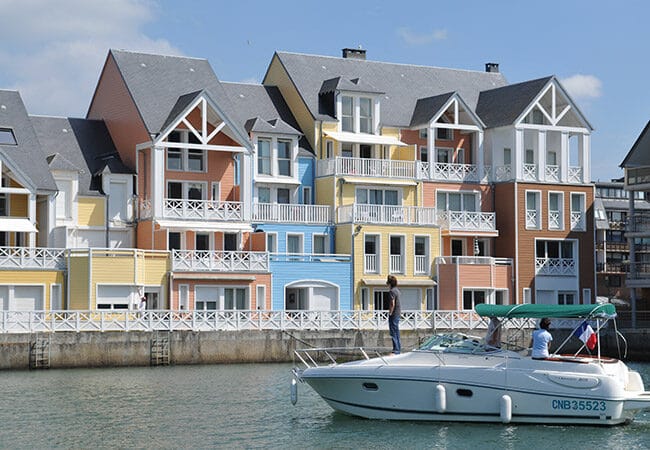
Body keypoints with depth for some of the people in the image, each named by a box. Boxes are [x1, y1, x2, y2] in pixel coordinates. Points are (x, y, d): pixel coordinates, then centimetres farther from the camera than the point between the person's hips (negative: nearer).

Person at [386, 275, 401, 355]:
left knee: (393, 333, -8)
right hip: (397, 313, 10)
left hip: (393, 315, -10)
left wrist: (390, 313, -16)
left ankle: (396, 351, -9)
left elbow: (392, 304, -22)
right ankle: (398, 349, 19)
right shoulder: (397, 290, 14)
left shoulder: (392, 291, -16)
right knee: (396, 333, 15)